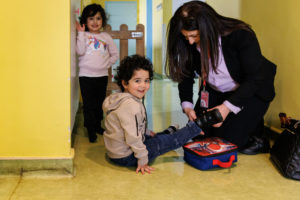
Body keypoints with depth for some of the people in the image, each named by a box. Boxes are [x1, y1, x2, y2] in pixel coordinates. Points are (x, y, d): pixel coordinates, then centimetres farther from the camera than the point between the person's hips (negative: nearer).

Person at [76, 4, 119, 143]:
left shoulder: (106, 37, 8)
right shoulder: (83, 36, -1)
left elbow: (115, 54, 11)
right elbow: (80, 51, -17)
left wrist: (107, 64, -1)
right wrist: (81, 33, -16)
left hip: (102, 75, 3)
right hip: (86, 75, -3)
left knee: (100, 102, 14)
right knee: (89, 104, -1)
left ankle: (98, 125, 29)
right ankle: (91, 130, 8)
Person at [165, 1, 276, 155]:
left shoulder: (241, 35, -30)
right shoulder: (189, 43, -16)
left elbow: (255, 78, -26)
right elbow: (186, 76, -3)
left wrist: (227, 106, -33)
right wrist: (187, 106, -19)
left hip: (252, 91, -5)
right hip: (215, 91, 6)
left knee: (227, 140, -16)